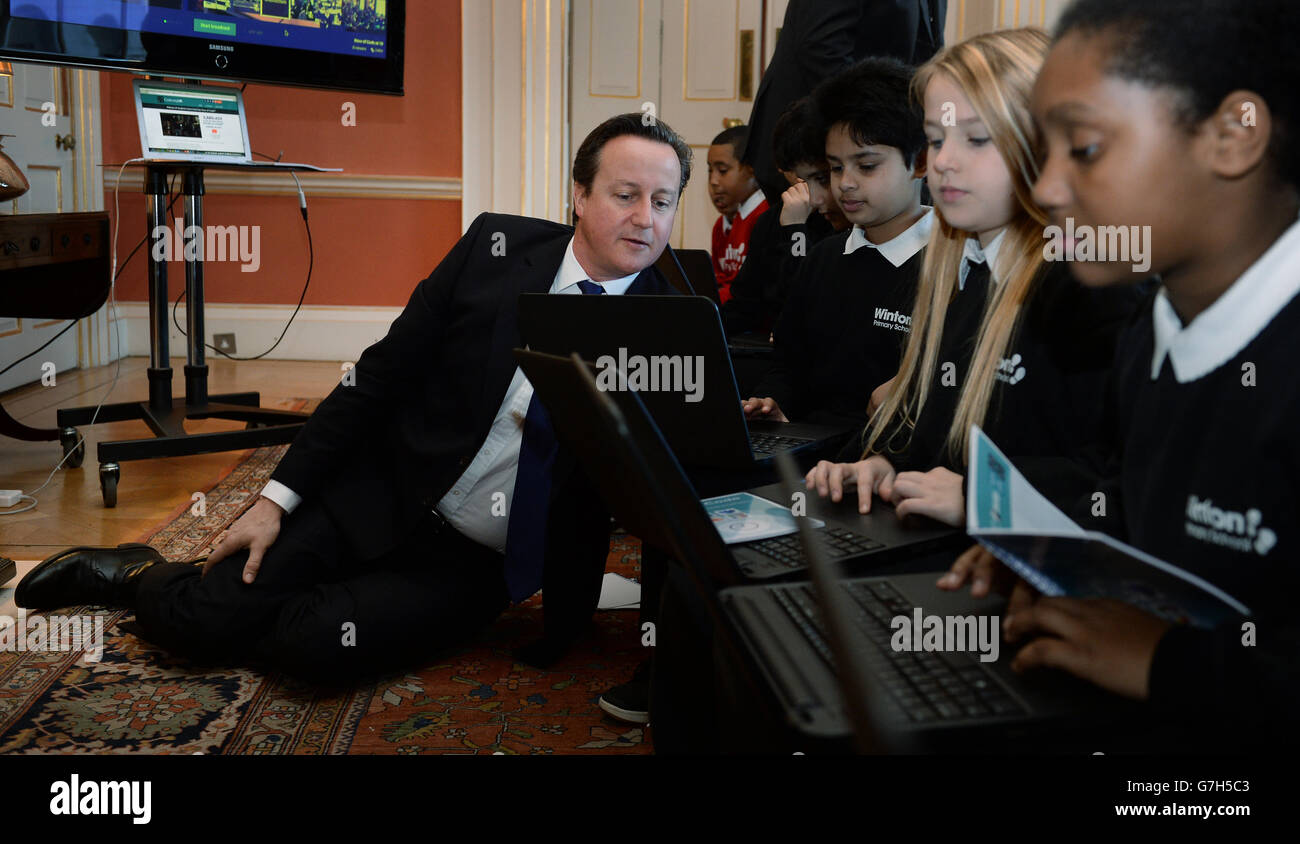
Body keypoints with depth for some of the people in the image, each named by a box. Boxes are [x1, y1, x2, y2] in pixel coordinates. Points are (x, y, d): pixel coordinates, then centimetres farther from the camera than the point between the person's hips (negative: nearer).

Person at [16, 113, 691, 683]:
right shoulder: (497, 246, -5)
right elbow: (384, 373, -3)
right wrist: (278, 498, -3)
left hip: (475, 562, -1)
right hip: (381, 494, 1)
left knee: (319, 643, -23)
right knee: (196, 619, -7)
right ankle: (139, 578, 25)